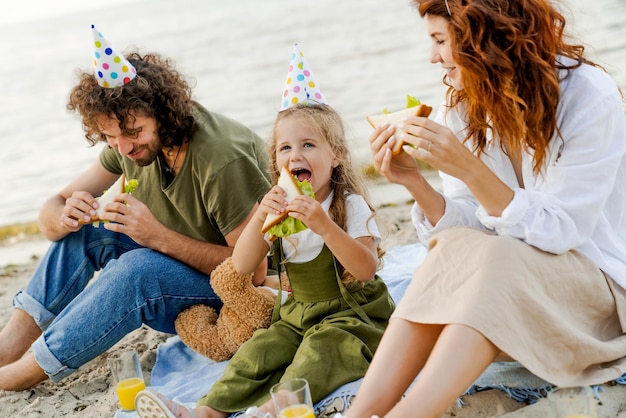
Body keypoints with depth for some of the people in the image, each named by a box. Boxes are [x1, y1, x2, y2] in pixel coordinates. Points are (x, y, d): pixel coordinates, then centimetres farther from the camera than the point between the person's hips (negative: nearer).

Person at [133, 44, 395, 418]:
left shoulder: (350, 206, -10)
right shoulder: (280, 209, 6)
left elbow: (367, 269, -22)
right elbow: (242, 266, -4)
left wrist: (324, 226, -35)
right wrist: (259, 218, -21)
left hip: (353, 315, -5)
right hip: (300, 313, 5)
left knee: (321, 347, -31)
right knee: (259, 350, -15)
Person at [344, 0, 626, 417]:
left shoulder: (588, 96, -17)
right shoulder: (463, 107, -1)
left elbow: (559, 232, -22)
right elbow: (464, 227, -3)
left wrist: (469, 169, -32)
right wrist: (414, 181, -21)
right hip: (507, 279, 5)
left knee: (493, 257, -33)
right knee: (452, 250, -27)